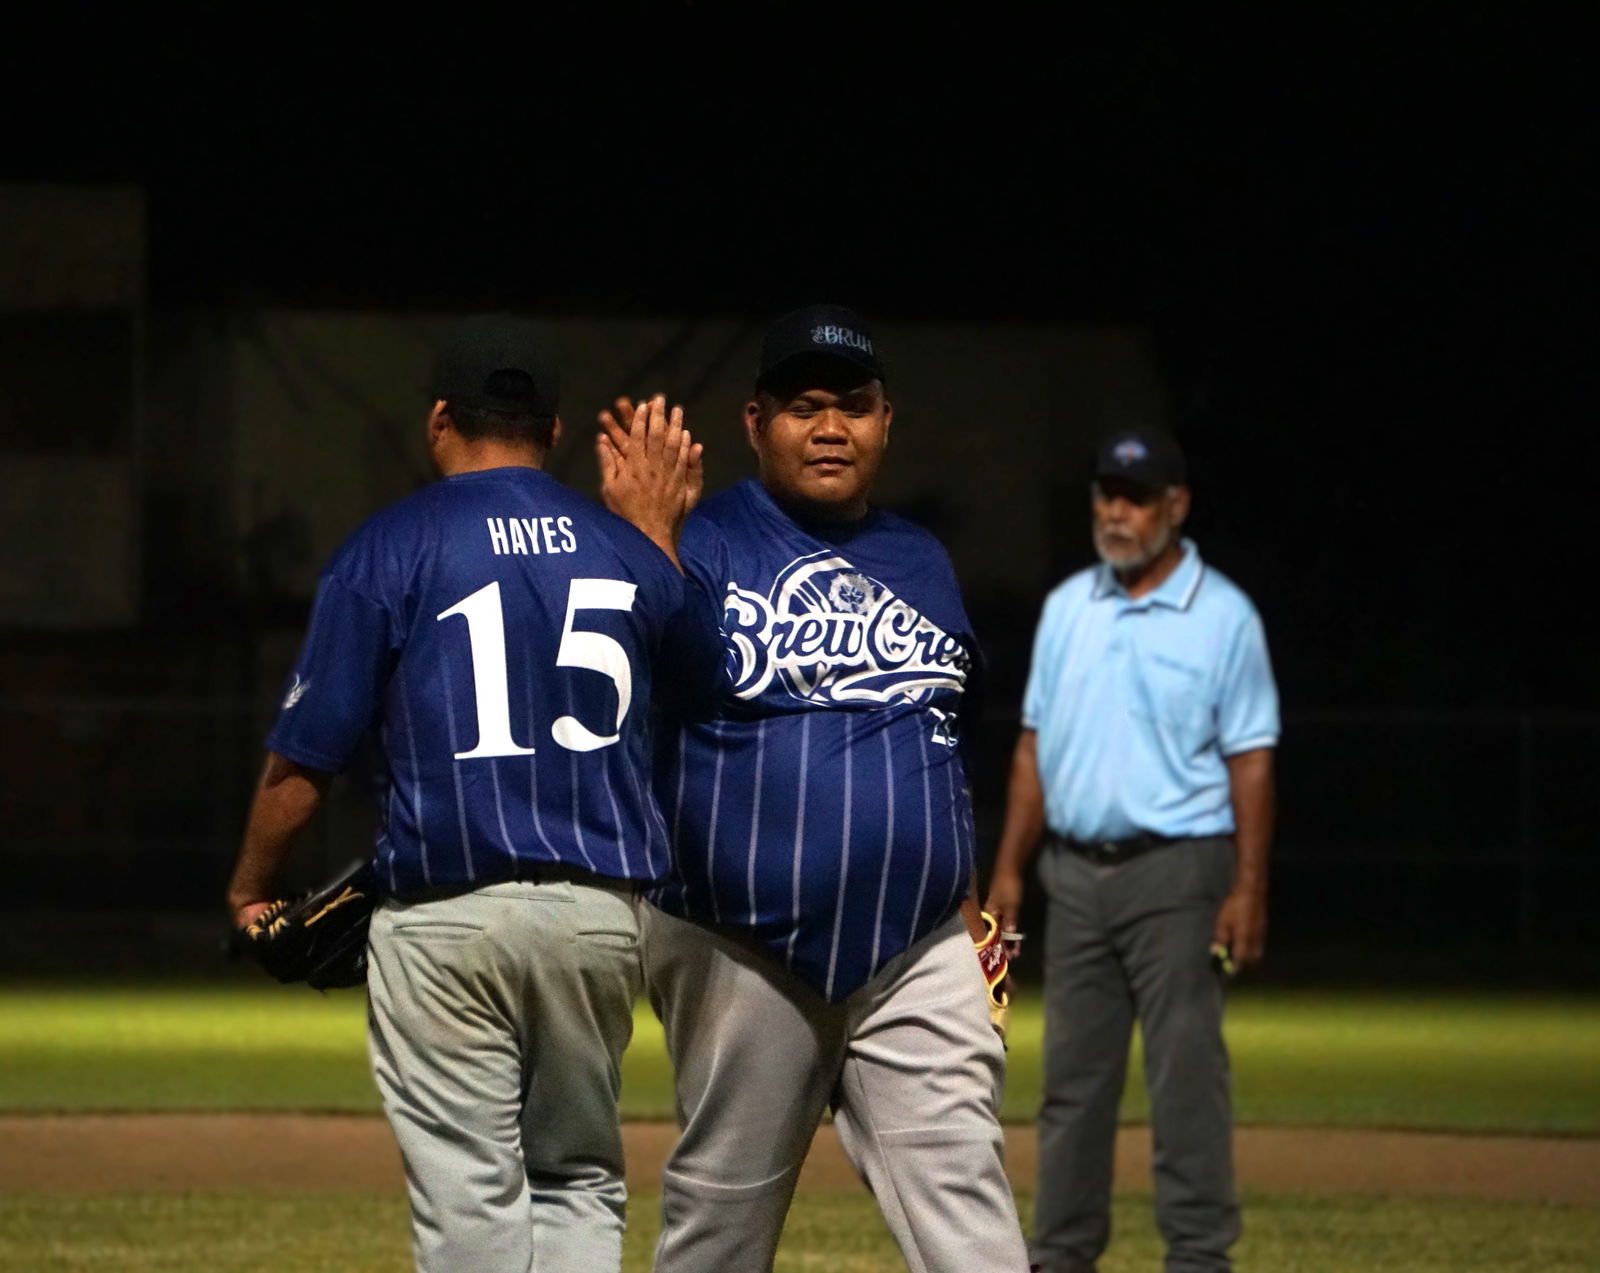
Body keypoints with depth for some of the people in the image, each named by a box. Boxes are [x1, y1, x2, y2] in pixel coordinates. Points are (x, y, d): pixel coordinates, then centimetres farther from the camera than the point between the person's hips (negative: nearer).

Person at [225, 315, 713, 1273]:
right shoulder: (626, 547, 9)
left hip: (450, 918, -4)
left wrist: (251, 891, 12)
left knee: (471, 1195, -3)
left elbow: (305, 756, -2)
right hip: (604, 911, 4)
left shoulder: (393, 547, -2)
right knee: (579, 1177, 14)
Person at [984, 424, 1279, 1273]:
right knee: (1072, 1075, 8)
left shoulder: (1223, 619, -4)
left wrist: (1248, 890, -14)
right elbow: (1035, 747, 15)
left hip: (1176, 874, -5)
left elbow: (1251, 759, -7)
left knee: (1185, 1073, -6)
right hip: (1077, 874, 5)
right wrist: (1008, 871, 9)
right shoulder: (1066, 609, 12)